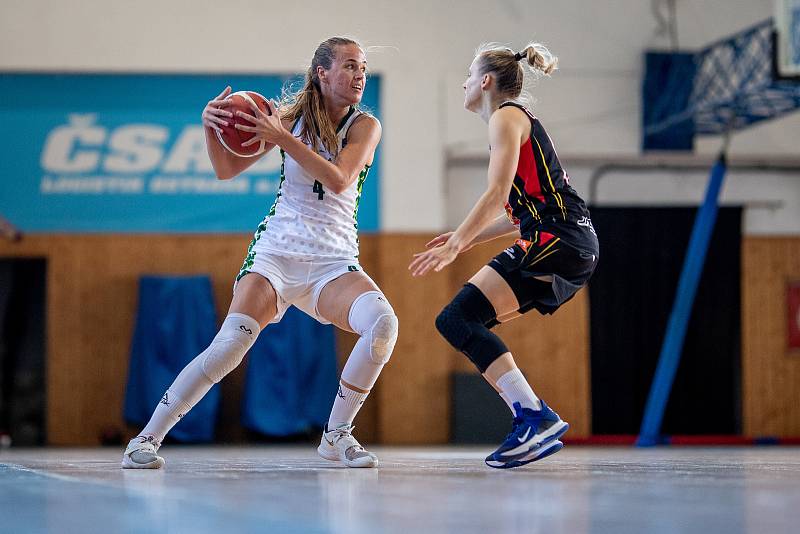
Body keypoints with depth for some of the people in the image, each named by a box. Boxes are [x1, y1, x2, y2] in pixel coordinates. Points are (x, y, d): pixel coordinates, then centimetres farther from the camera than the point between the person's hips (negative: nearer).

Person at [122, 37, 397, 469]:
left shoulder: (365, 126, 1)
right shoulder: (291, 114, 3)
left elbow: (339, 179, -18)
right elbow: (226, 170, 2)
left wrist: (284, 139, -26)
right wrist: (210, 125, -17)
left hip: (333, 262, 1)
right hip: (276, 250, -1)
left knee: (383, 323, -27)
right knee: (232, 342, -23)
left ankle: (337, 434, -9)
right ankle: (146, 439, -13)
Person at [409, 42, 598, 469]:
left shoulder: (506, 117, -2)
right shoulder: (519, 120, 26)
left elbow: (497, 193, -15)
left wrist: (455, 246, -18)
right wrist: (465, 238, 26)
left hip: (556, 242, -10)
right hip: (572, 246, 10)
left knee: (457, 319, -16)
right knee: (470, 323, 15)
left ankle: (535, 417, -26)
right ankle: (535, 429, 6)